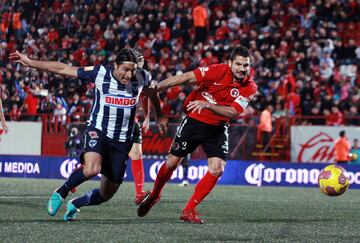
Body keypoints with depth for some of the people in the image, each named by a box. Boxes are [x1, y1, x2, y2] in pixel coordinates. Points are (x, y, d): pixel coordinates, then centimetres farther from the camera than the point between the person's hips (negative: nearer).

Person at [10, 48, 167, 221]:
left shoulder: (140, 80, -5)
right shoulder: (100, 73, -12)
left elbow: (152, 93, 20)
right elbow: (63, 69, -7)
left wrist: (160, 116, 26)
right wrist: (30, 62, -5)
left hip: (122, 141, 3)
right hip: (98, 130, -3)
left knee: (106, 194, 7)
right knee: (92, 169, -34)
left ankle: (75, 204, 37)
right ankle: (61, 193, -7)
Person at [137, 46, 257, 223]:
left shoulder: (250, 88, -14)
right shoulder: (219, 71, -19)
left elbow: (232, 112, -23)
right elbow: (186, 78, -18)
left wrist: (208, 105, -37)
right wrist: (155, 89, -21)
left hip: (218, 128, 2)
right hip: (194, 121, -2)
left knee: (217, 169, -14)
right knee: (172, 163, 4)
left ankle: (189, 210, -1)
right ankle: (154, 195, 32)